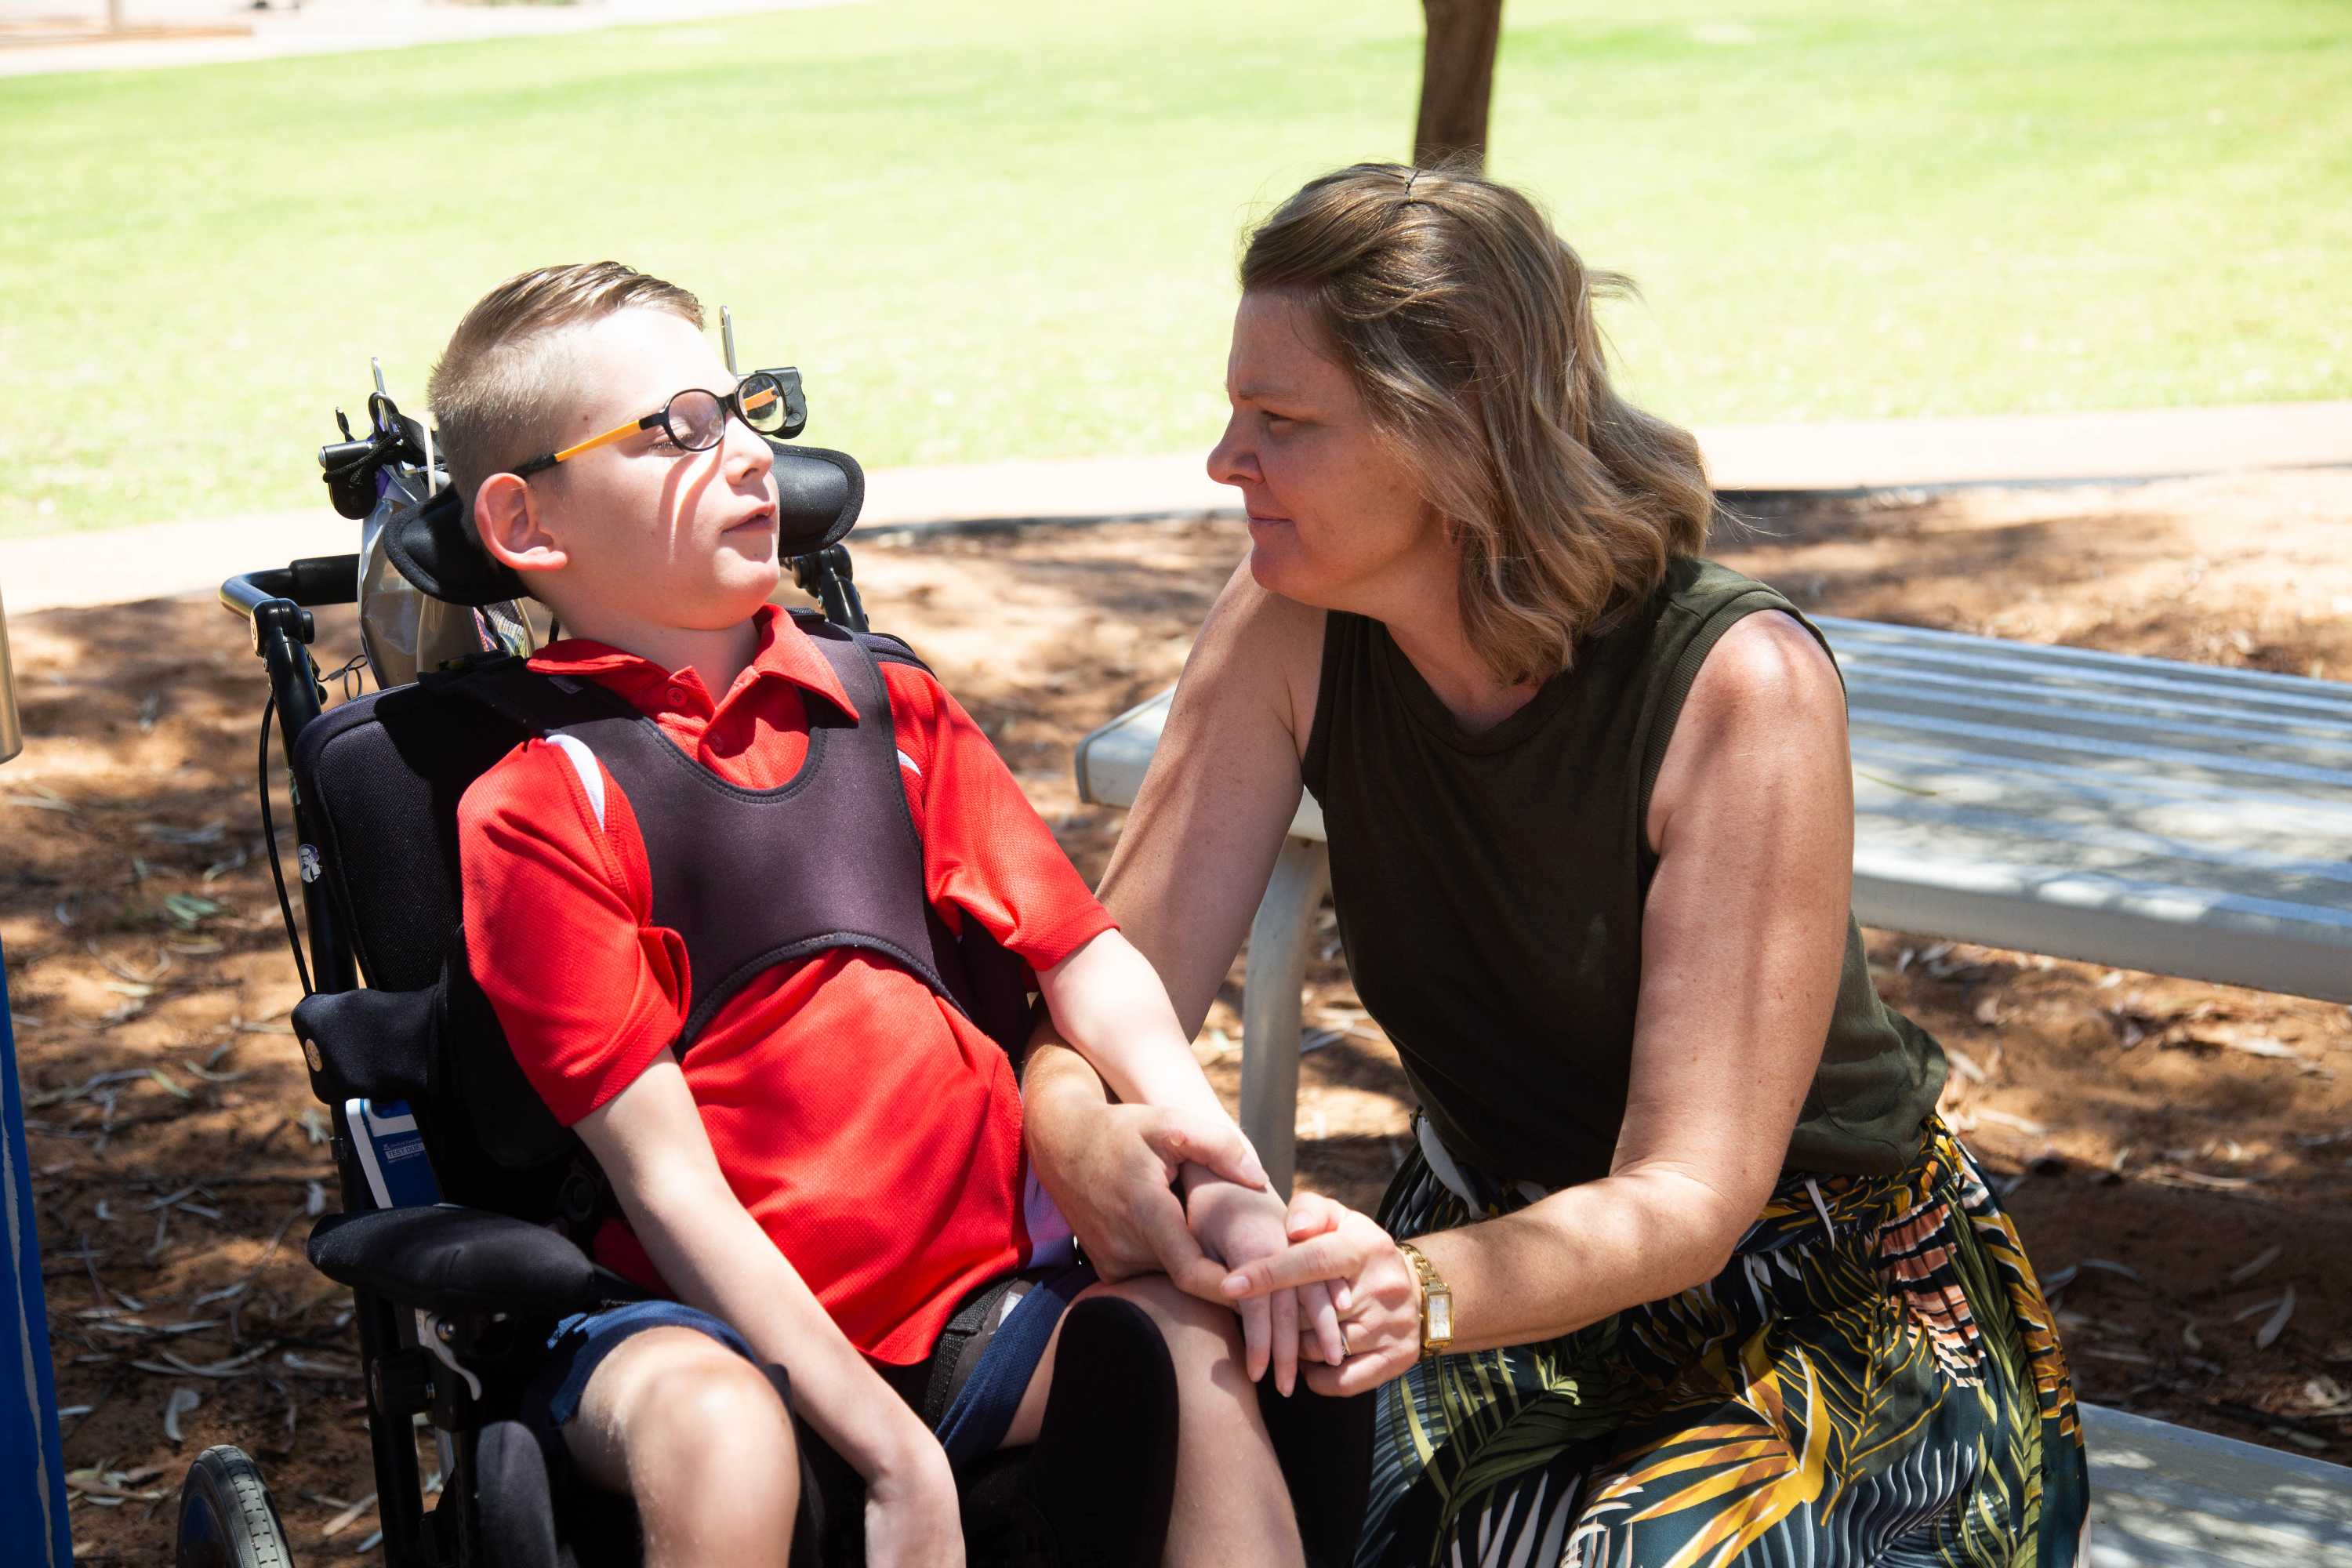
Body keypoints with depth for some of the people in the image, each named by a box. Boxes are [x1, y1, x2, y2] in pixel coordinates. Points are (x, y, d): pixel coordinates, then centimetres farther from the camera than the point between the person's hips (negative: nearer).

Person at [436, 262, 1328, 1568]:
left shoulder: (885, 705, 10)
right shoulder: (535, 807, -7)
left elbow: (1082, 951, 9)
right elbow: (669, 1180, -12)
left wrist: (1225, 1175, -10)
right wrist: (891, 1450, -19)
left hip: (980, 1287, 4)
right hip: (708, 1321, -4)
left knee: (1193, 1334, -20)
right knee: (715, 1435, -35)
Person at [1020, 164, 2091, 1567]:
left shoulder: (1738, 684, -25)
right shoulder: (1291, 632, -11)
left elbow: (1691, 1196, -27)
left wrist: (1427, 1289, -47)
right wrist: (1090, 1145, -38)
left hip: (1829, 1312, -3)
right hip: (1508, 1258, 3)